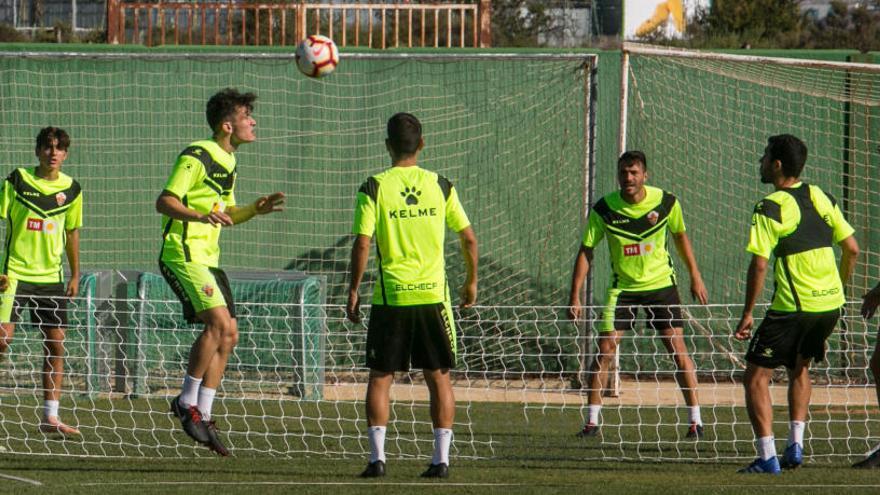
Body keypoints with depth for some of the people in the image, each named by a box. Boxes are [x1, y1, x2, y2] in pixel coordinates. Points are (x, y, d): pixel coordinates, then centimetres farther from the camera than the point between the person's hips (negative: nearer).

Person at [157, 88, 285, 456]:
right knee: (218, 322, -21)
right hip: (184, 255, -10)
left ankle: (203, 415, 8)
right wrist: (200, 216, -34)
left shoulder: (228, 162, 17)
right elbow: (164, 201, -19)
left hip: (208, 258, 10)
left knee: (228, 335, 4)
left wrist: (255, 210, 8)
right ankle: (187, 402, -12)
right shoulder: (197, 157, -12)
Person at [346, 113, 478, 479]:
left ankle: (377, 456, 0)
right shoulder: (440, 186, 3)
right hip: (433, 295, 2)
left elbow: (362, 245, -9)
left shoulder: (374, 188, -4)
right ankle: (441, 458, 3)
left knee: (380, 377, 7)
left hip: (390, 297, -2)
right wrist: (471, 282, 20)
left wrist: (353, 291, 0)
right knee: (438, 377, 8)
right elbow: (469, 238, 6)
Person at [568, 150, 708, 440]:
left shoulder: (666, 203, -10)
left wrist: (695, 277, 12)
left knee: (677, 347, -7)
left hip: (661, 283, 0)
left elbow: (680, 236, 9)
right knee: (605, 348, -8)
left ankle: (695, 420, 0)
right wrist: (575, 295, -11)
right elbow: (586, 252, -6)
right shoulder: (604, 209, -13)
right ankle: (591, 421, 2)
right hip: (623, 288, 0)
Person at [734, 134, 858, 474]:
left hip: (793, 306, -7)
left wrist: (747, 314, -9)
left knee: (756, 376, 3)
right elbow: (852, 249, 12)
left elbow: (759, 266, -16)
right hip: (830, 304, 7)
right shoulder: (820, 198, 8)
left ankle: (767, 457, -6)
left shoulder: (770, 208, -11)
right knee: (799, 368, 27)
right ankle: (795, 445, 17)